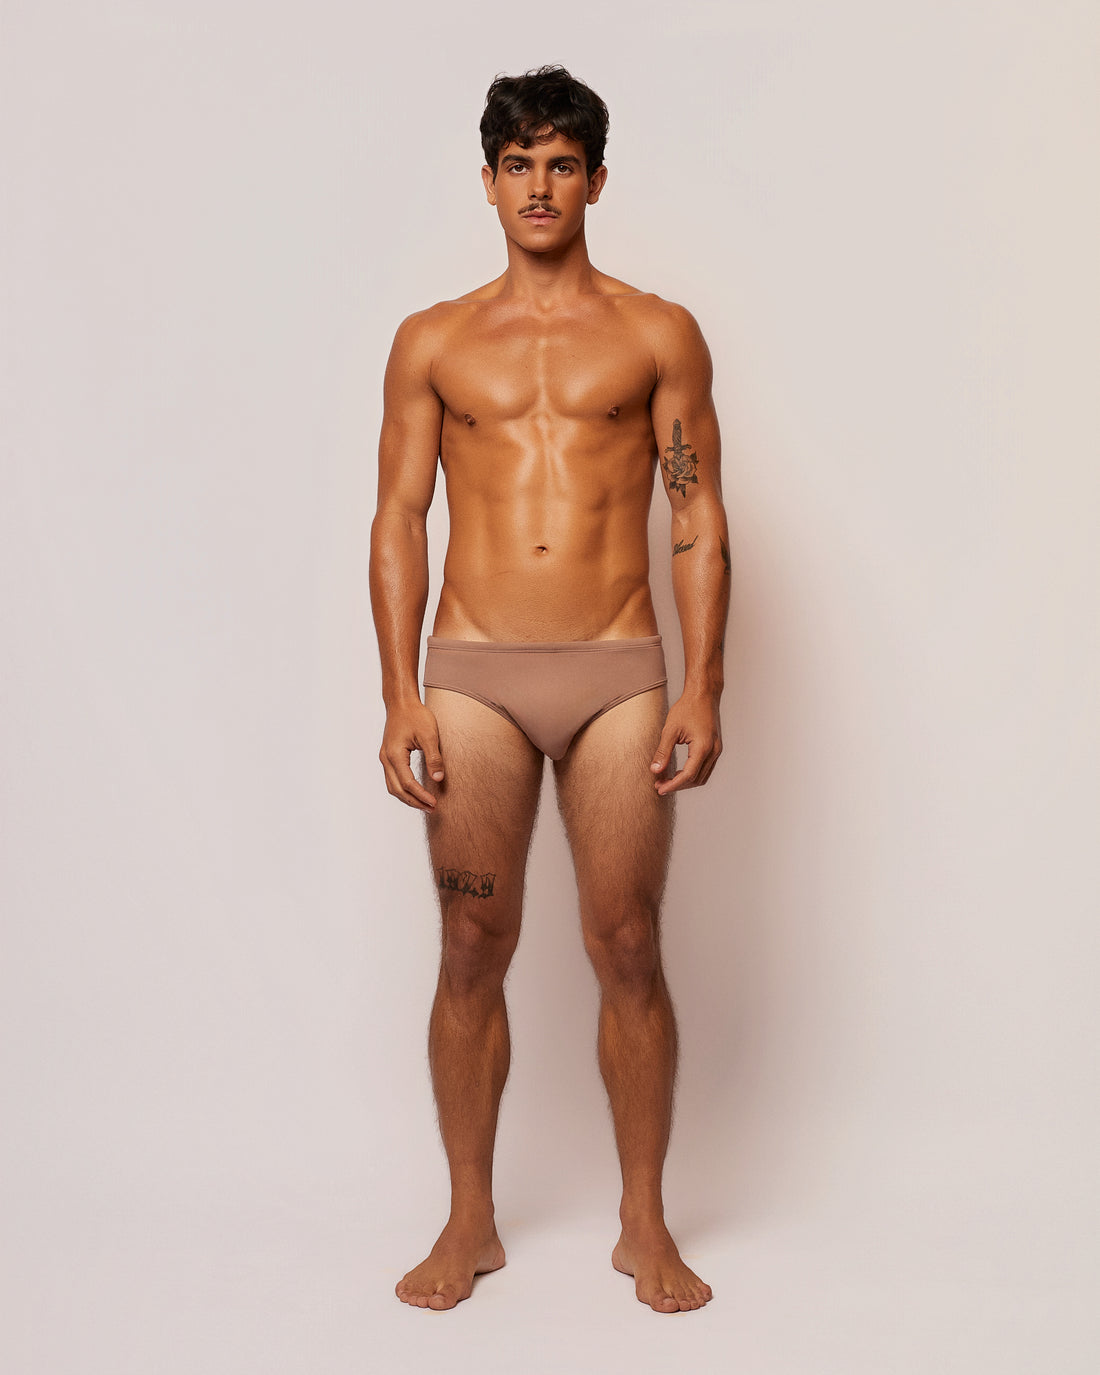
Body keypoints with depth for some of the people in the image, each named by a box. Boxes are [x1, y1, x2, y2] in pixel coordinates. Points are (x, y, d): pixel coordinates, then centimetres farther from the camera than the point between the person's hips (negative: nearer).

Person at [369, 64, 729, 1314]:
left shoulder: (657, 335, 7)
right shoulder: (434, 343, 10)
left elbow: (698, 521, 4)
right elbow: (398, 522, 7)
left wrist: (702, 691, -4)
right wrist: (400, 696, -3)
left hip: (618, 676, -1)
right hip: (475, 676, 1)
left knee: (627, 951, 2)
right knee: (472, 953, 5)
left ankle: (645, 1225, 19)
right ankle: (470, 1222, 21)